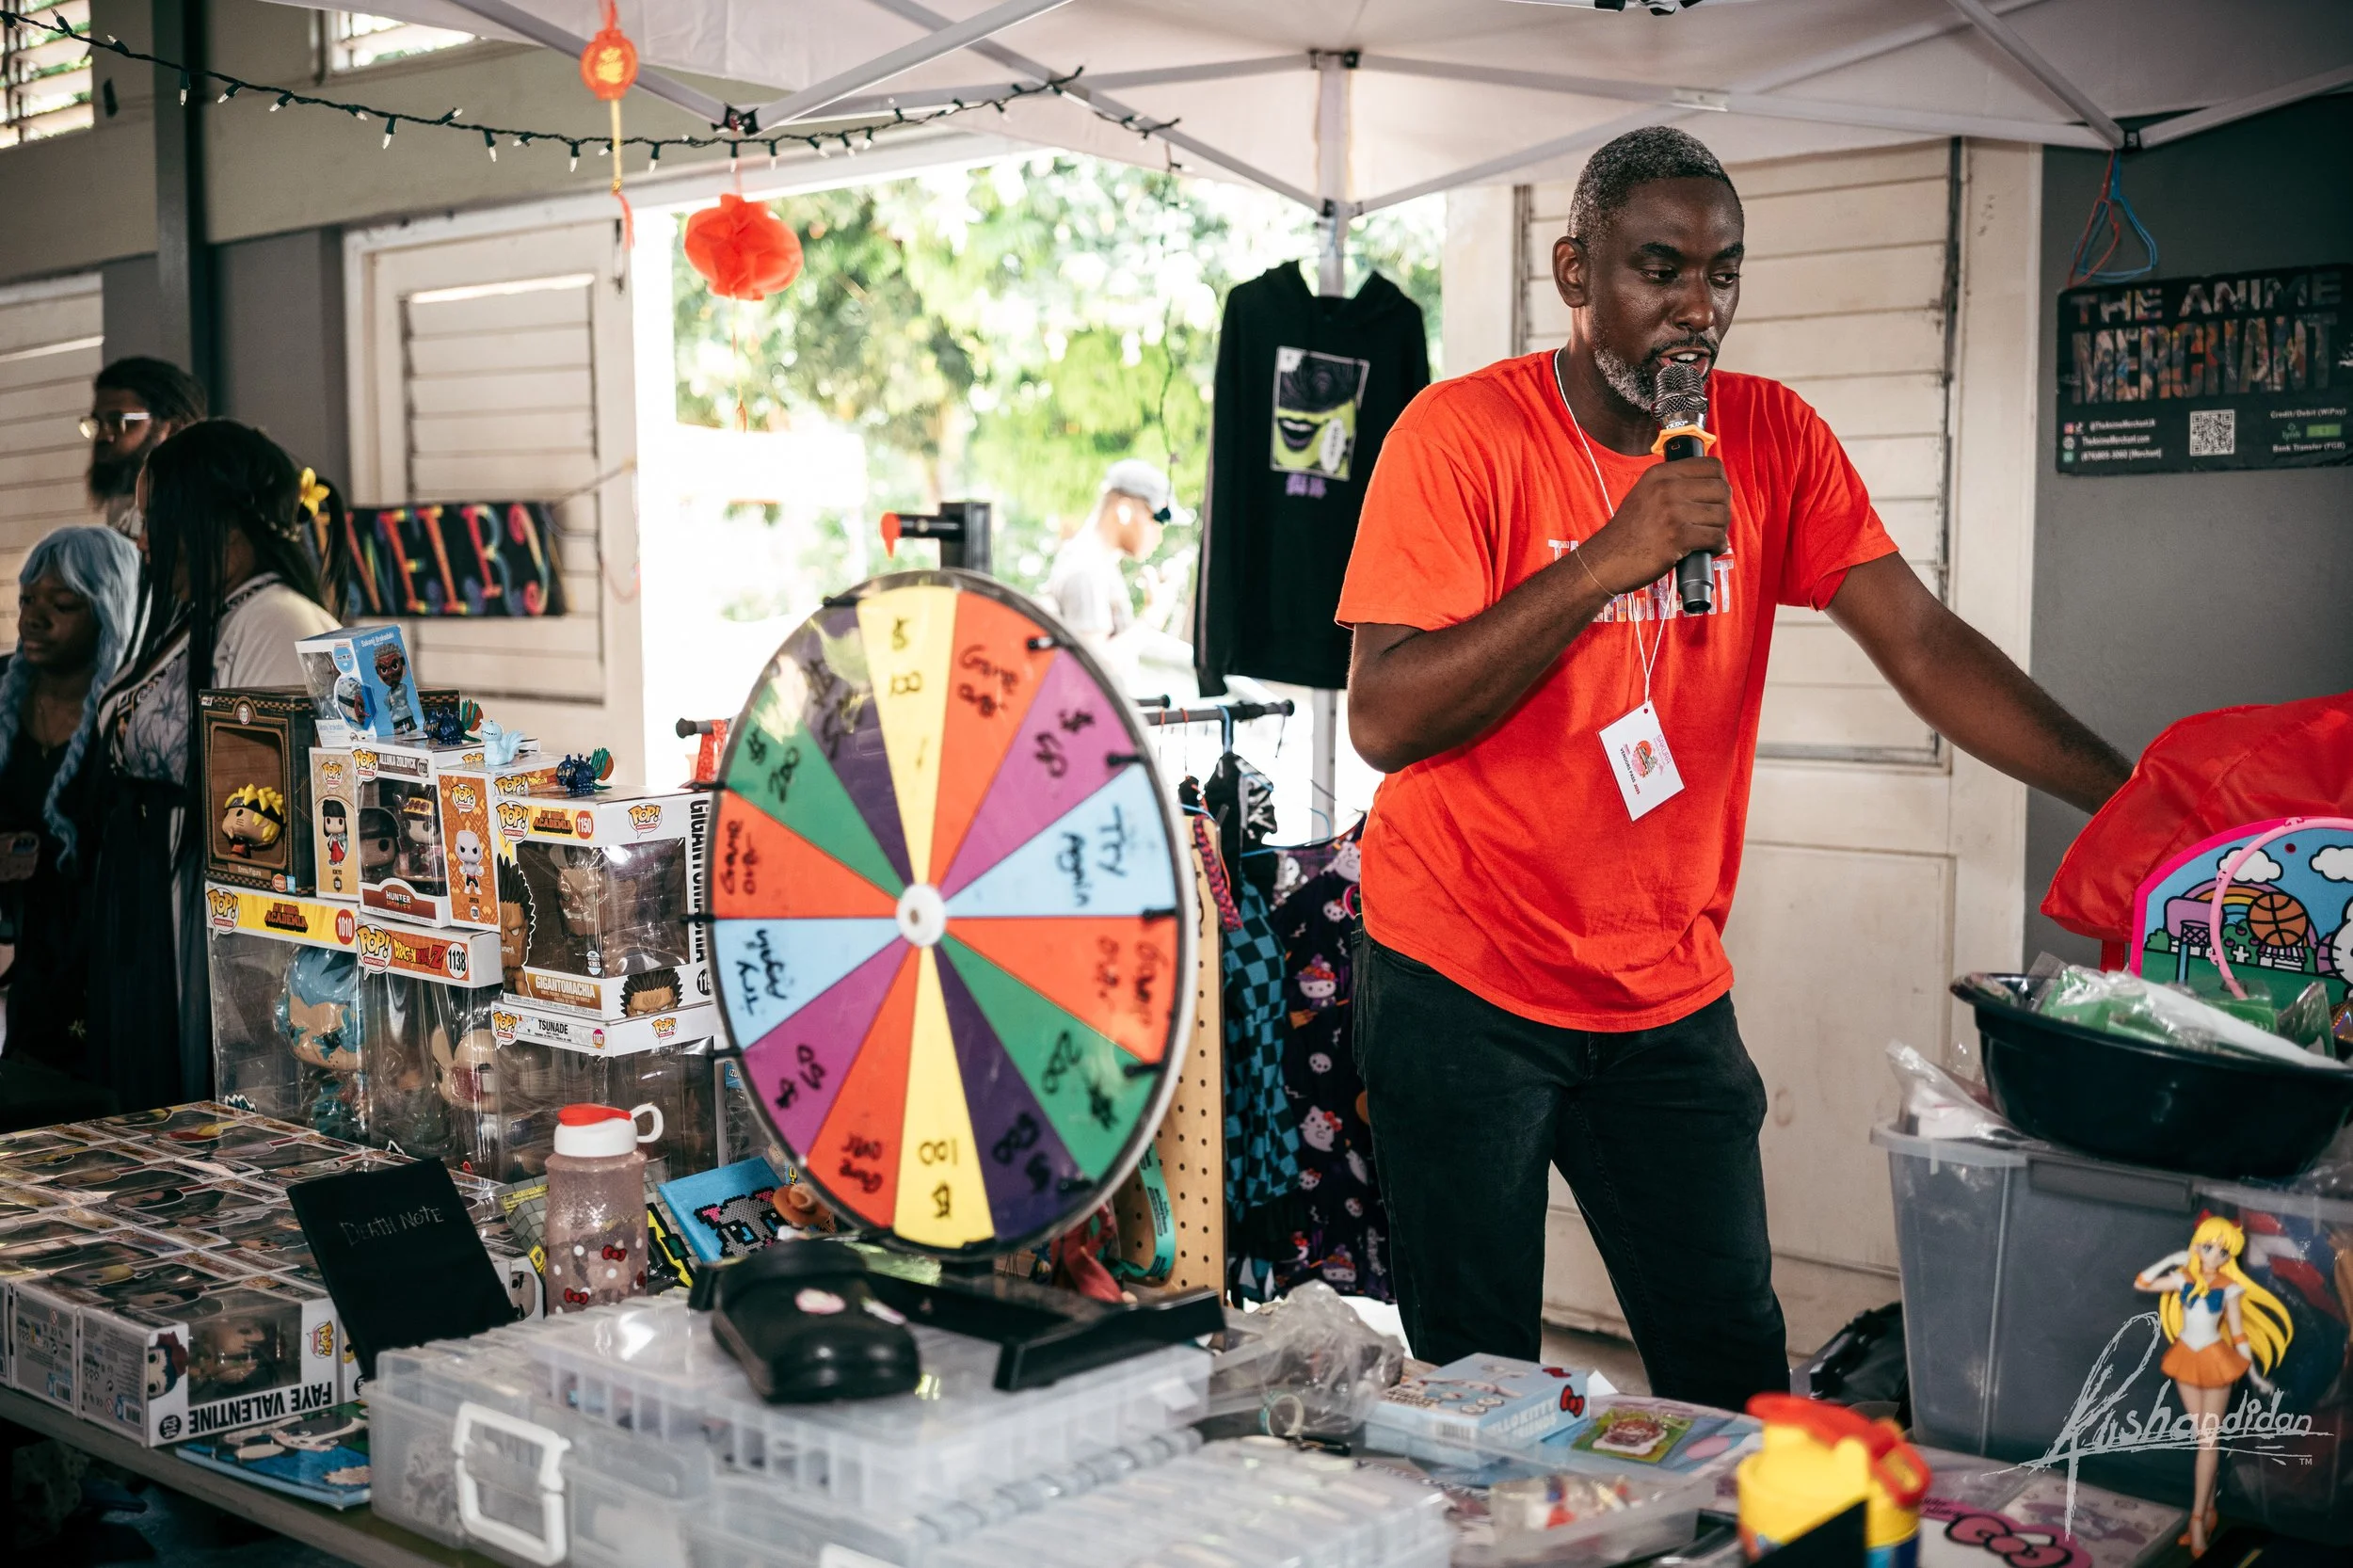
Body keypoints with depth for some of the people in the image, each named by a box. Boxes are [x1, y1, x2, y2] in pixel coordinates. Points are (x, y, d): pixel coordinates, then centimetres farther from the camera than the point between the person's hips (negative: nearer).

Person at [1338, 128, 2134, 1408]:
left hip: (1669, 994, 4)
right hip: (1463, 985, -3)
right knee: (1479, 1396, 5)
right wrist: (1608, 562, -26)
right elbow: (1383, 719, -20)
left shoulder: (1773, 439, 2)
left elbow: (1923, 644, -4)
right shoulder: (1464, 431, -12)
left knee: (1736, 1374, 7)